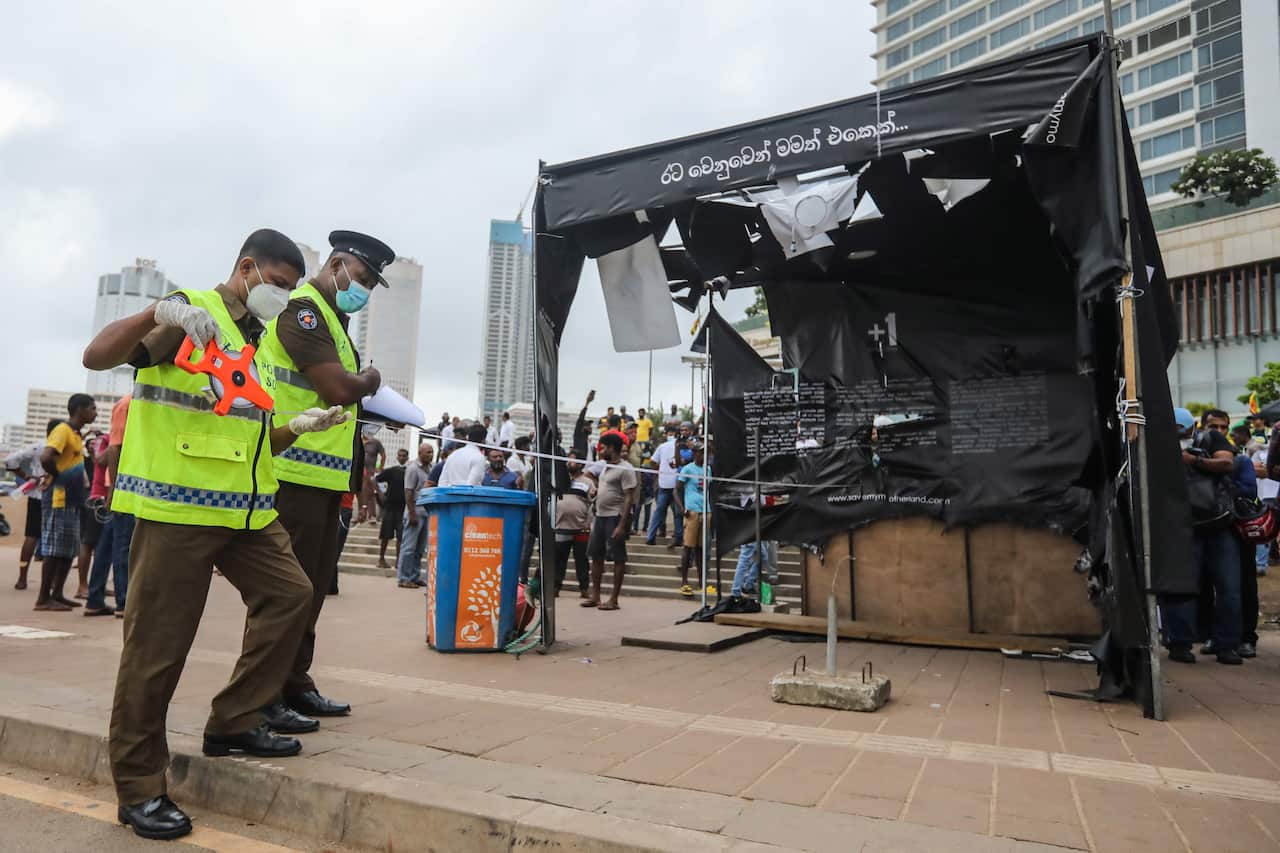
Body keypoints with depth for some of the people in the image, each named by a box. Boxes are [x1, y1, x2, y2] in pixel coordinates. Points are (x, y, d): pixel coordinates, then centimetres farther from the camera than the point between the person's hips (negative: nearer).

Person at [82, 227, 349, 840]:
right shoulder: (190, 314, -4)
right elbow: (97, 357, -18)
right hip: (177, 505, -8)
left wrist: (298, 428, 5)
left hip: (246, 507, 8)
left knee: (289, 594, 4)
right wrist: (159, 312, -31)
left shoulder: (258, 342, 18)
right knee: (157, 644, 0)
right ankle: (139, 788, 13)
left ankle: (234, 723, 19)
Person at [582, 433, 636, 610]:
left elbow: (629, 498, -17)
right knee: (596, 556, 11)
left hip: (615, 517, -9)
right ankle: (595, 595, 21)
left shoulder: (625, 469, -12)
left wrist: (622, 525, -21)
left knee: (618, 558, -1)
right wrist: (596, 490, 10)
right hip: (600, 516, 9)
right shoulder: (606, 466, 15)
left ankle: (614, 599, 4)